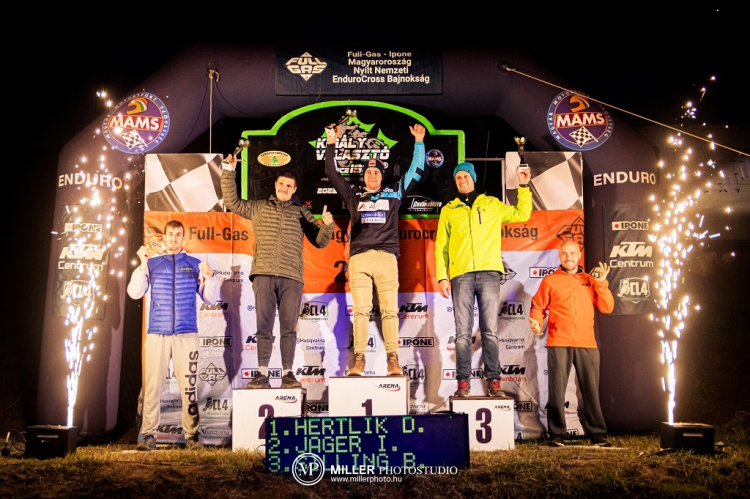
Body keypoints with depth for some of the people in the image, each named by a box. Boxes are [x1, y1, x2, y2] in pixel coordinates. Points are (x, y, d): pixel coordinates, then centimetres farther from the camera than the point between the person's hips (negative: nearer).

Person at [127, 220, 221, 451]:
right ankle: (148, 436, 3)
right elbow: (135, 293, 5)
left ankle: (191, 435, 4)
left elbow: (211, 298, 9)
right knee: (152, 385, -3)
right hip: (157, 334, 1)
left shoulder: (195, 264, 13)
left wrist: (209, 276, -9)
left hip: (186, 334, 0)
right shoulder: (152, 264, 14)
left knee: (189, 386, -2)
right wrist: (142, 265, -5)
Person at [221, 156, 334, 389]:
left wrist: (327, 225, -5)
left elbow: (320, 241, 15)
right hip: (263, 275, 0)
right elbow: (232, 201, 22)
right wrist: (229, 172, 17)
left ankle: (287, 374, 2)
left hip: (291, 278, 0)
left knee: (289, 327, -1)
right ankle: (262, 374, -1)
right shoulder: (258, 207, 19)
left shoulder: (301, 213, 17)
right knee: (263, 326, -2)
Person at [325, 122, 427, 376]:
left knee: (390, 309, -4)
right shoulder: (353, 194, 20)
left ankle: (393, 359, -2)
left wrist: (419, 142, 18)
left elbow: (416, 172, 20)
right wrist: (332, 143, 19)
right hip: (359, 257, 1)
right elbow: (332, 173, 21)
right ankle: (359, 360, -3)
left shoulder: (394, 192, 19)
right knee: (361, 309, -4)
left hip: (386, 257, 0)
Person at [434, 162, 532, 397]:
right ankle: (463, 382, 1)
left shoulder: (492, 204, 17)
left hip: (489, 273, 0)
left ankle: (493, 381, 2)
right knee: (463, 332, -3)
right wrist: (442, 276, 2)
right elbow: (441, 247, 13)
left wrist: (524, 186, 12)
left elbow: (522, 214, 18)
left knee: (490, 331, -2)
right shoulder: (449, 210, 17)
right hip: (461, 275, 0)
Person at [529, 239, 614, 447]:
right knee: (556, 390, -1)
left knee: (591, 390, 4)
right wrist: (535, 321, -10)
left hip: (587, 344, 2)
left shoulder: (590, 280, 15)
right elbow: (538, 306, 9)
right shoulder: (550, 281, 9)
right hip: (558, 343, -2)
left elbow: (607, 307, 8)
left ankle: (597, 434, 14)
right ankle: (557, 435, 7)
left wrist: (601, 282, -1)